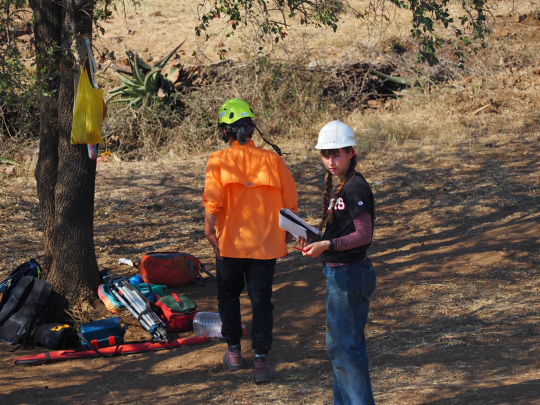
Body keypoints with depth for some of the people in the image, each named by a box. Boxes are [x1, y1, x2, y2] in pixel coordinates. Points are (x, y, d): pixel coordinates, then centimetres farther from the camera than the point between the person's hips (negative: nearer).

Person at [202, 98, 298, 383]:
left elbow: (213, 201, -17)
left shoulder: (218, 161, -9)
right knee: (261, 300, 5)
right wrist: (286, 234, 15)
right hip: (265, 243, 1)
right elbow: (290, 202, 1)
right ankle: (261, 361, -2)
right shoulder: (273, 160, -3)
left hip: (230, 242, -1)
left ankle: (234, 351, 28)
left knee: (228, 295, 20)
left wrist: (209, 230, -5)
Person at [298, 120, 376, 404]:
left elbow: (364, 234, -21)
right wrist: (312, 240, 4)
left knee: (344, 346, -7)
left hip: (349, 273, -10)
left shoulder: (356, 188, -16)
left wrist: (327, 245, -29)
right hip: (339, 273, 10)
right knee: (340, 344, 17)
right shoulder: (338, 186, 13)